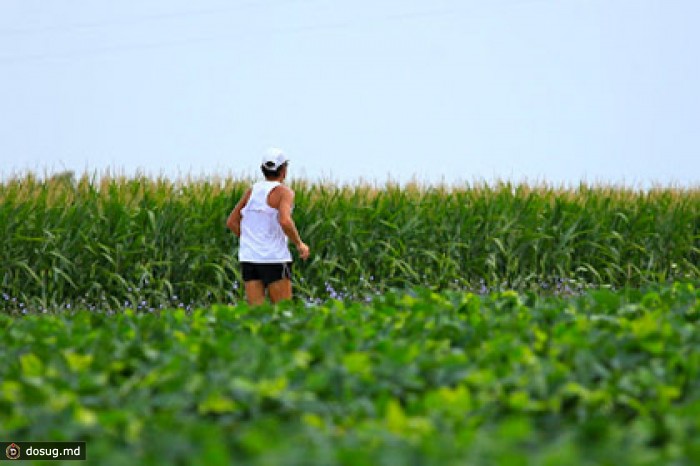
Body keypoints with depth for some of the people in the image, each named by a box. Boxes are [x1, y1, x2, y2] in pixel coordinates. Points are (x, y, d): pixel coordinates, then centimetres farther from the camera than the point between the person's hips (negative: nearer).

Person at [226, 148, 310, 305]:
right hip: (274, 259, -5)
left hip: (249, 258, 5)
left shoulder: (252, 190, 10)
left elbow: (231, 222, 12)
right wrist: (300, 244, -9)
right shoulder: (284, 191, -7)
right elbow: (285, 222, -23)